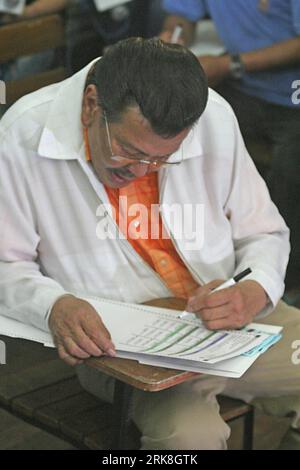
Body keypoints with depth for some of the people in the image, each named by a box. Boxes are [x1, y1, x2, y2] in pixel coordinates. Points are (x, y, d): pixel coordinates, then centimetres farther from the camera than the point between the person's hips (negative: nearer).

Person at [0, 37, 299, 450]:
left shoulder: (214, 119, -6)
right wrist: (55, 306, -27)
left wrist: (254, 292, -16)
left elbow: (264, 233, 6)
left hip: (229, 318, 4)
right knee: (190, 433, -32)